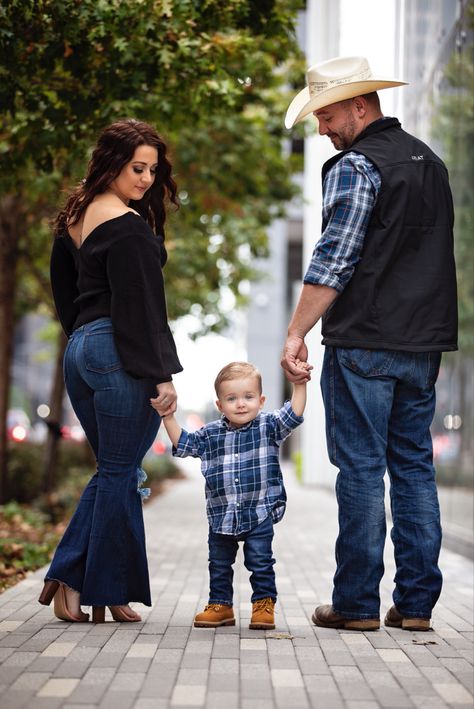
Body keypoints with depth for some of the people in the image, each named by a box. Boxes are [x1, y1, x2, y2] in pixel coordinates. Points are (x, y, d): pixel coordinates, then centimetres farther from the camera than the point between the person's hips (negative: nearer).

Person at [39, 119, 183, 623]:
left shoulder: (73, 218, 16)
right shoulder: (128, 227, -13)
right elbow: (140, 308, -17)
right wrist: (162, 375, -16)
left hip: (78, 351, 9)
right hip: (119, 355, -9)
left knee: (110, 470, 16)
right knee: (120, 474, -1)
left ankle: (67, 579, 9)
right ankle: (106, 593, 6)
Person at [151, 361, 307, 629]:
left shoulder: (268, 426, -3)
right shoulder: (211, 434, 3)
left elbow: (292, 415, -13)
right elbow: (183, 444, 11)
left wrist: (299, 384, -22)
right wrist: (168, 417, 3)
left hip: (259, 514, -3)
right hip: (221, 516, 3)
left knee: (260, 562, 3)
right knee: (219, 564, 13)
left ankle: (264, 604, 15)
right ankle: (220, 605, 25)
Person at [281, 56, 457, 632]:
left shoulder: (357, 166, -9)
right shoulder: (430, 161, 17)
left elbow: (333, 260, -16)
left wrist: (296, 334, -13)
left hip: (365, 344, -7)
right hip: (424, 344, 8)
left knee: (361, 468, -2)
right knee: (415, 465, 9)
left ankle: (356, 604, 3)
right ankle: (415, 602, 12)